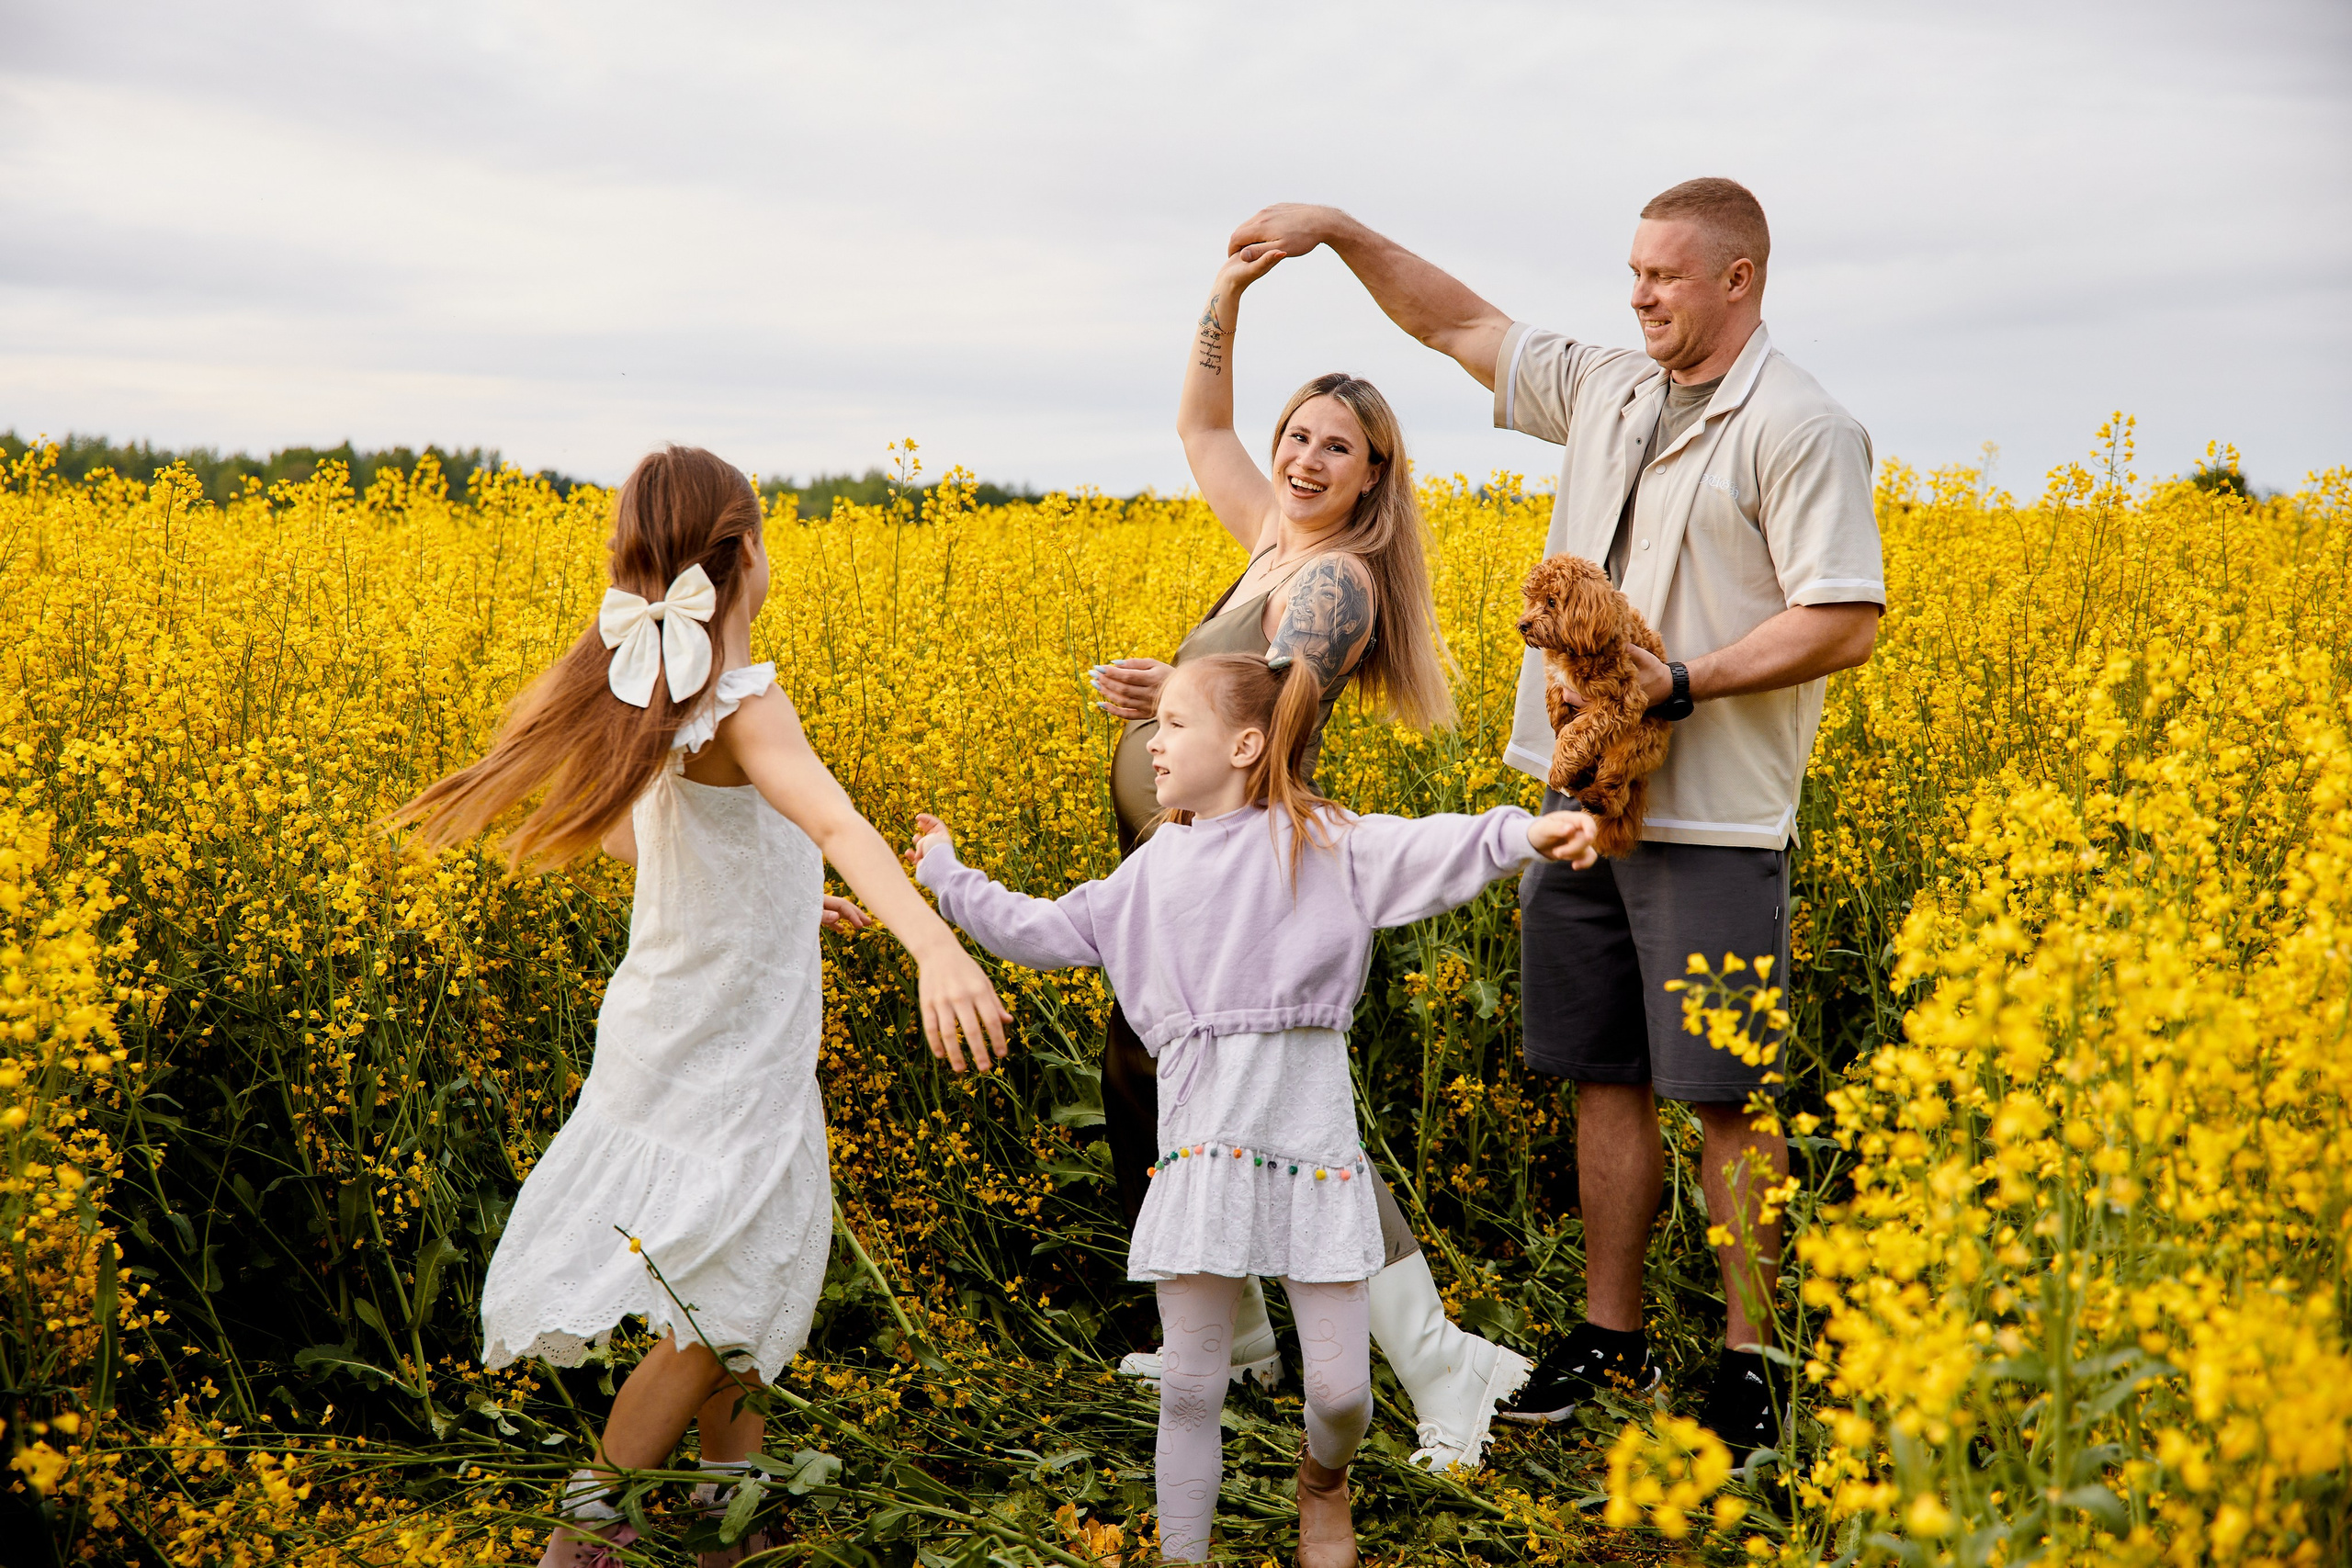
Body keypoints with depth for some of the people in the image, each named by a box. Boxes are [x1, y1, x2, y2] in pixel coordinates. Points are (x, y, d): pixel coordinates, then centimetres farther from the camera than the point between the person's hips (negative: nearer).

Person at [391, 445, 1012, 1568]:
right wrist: (936, 945, -60)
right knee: (723, 1311, 6)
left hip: (670, 1032, 8)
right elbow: (834, 822, -44)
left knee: (737, 1276, 24)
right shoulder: (743, 706, -25)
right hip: (728, 1065, -8)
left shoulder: (641, 693, 0)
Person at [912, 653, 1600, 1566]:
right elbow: (1048, 934, 23)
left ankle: (1323, 1478, 36)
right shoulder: (1152, 872, 14)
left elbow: (1432, 855, -12)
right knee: (1189, 1388, 6)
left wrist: (1522, 834, -28)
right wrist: (952, 882, 26)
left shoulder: (1322, 841, 0)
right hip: (1201, 1143, 3)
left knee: (1341, 1388, 2)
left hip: (1310, 1139, -3)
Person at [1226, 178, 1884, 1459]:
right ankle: (1610, 1331, 24)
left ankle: (1749, 1357, 12)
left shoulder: (1799, 429, -9)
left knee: (1727, 1096, 0)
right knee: (1602, 1075, 12)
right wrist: (1341, 232, 15)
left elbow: (1844, 622, -14)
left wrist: (1684, 683, -20)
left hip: (1712, 819, -7)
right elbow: (1461, 326, 22)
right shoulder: (1605, 393, 12)